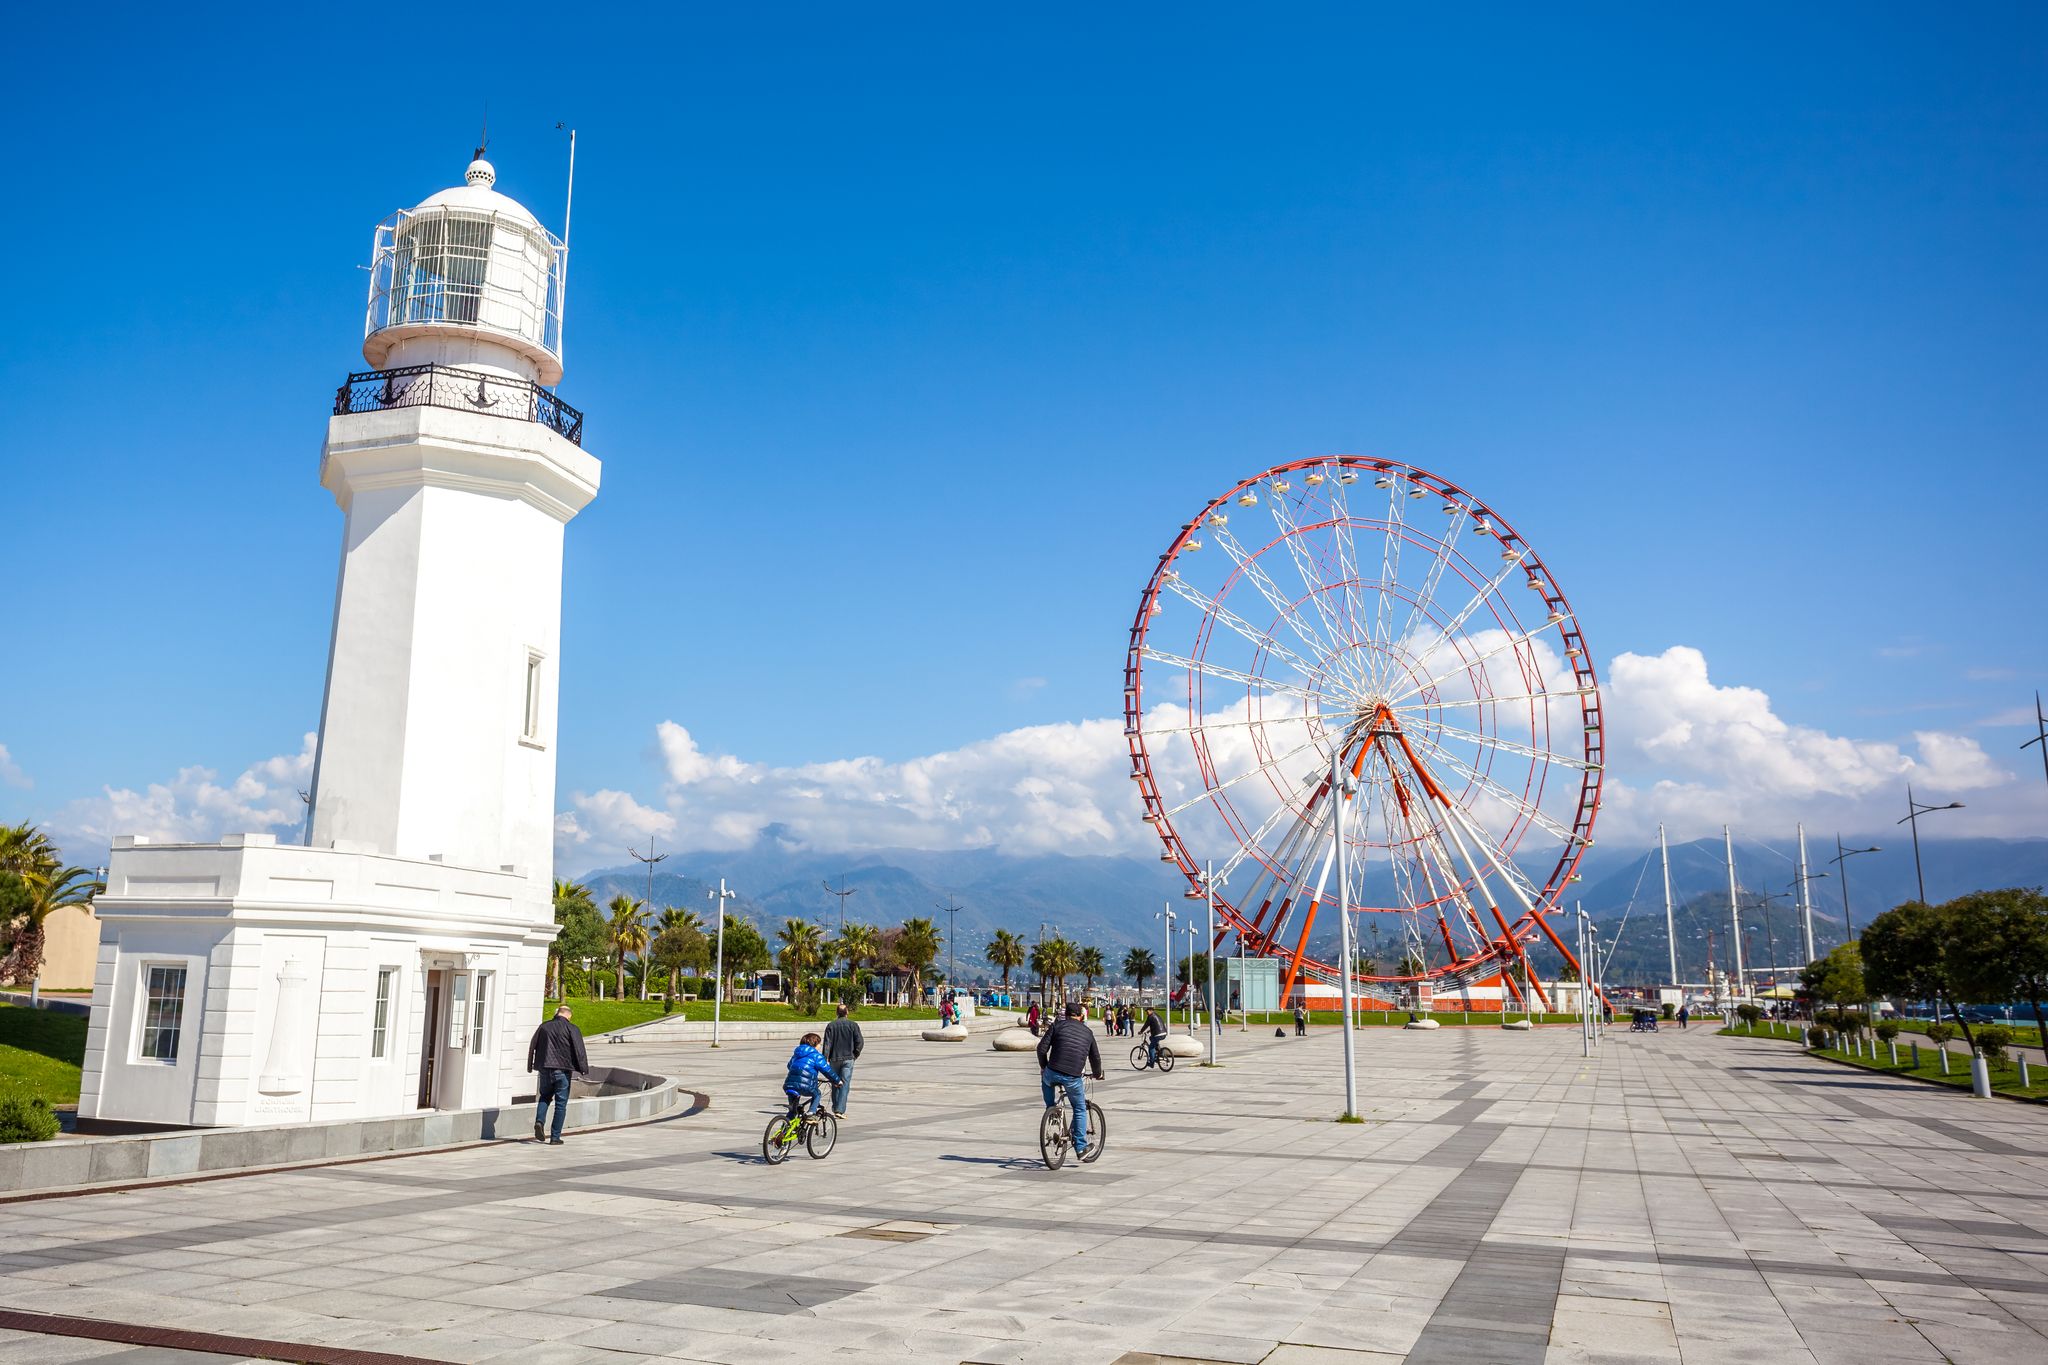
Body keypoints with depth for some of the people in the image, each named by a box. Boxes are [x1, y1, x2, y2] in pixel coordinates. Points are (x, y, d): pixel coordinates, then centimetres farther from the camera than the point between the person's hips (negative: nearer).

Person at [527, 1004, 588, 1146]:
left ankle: (539, 1121, -3)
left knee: (545, 1096, 23)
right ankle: (555, 1137, 3)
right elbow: (579, 1050, -10)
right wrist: (583, 1069, -6)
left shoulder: (544, 1027, 8)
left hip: (545, 1069, 3)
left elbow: (532, 1047, 12)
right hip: (562, 1070, -3)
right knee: (561, 1104, 4)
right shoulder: (572, 1029, -4)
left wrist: (530, 1065, 23)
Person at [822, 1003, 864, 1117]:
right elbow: (860, 1042, -5)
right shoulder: (853, 1025, -1)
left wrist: (826, 1059, -5)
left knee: (835, 1083, 15)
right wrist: (855, 1055, 8)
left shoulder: (831, 1025, 1)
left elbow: (827, 1043, -5)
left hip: (834, 1059, 2)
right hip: (848, 1059, -2)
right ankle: (840, 1110, -12)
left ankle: (835, 1108, 22)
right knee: (845, 1084, -3)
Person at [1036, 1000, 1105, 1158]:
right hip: (1073, 1077, 1)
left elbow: (1042, 1048, 2)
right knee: (1080, 1110, 17)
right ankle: (1081, 1148, 14)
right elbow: (1095, 1057, 21)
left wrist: (1043, 1066, 19)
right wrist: (1097, 1074, 39)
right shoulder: (1088, 1032, 16)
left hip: (1053, 1073, -1)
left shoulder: (1057, 1026, 9)